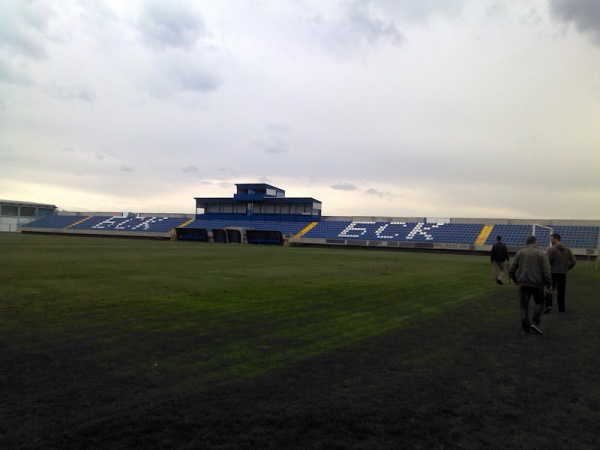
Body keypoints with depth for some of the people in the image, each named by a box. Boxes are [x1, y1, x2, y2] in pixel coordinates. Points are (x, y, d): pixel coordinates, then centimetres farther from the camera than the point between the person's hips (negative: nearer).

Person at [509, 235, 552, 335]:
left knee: (524, 306, 8)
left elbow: (512, 269, 4)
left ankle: (525, 328, 7)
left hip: (523, 283, 2)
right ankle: (535, 323, -1)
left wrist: (515, 279, 20)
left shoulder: (520, 252, 5)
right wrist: (549, 284, -1)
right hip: (537, 283, -2)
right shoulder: (541, 253, -2)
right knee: (539, 303, 16)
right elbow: (547, 271, -9)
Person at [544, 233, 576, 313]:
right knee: (561, 291, 13)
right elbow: (573, 262, 4)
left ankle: (548, 305, -9)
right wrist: (566, 269, 12)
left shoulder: (552, 249, -13)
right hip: (563, 274, 4)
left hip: (553, 273, -4)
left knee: (549, 290, 7)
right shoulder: (567, 249, 4)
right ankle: (561, 308, 16)